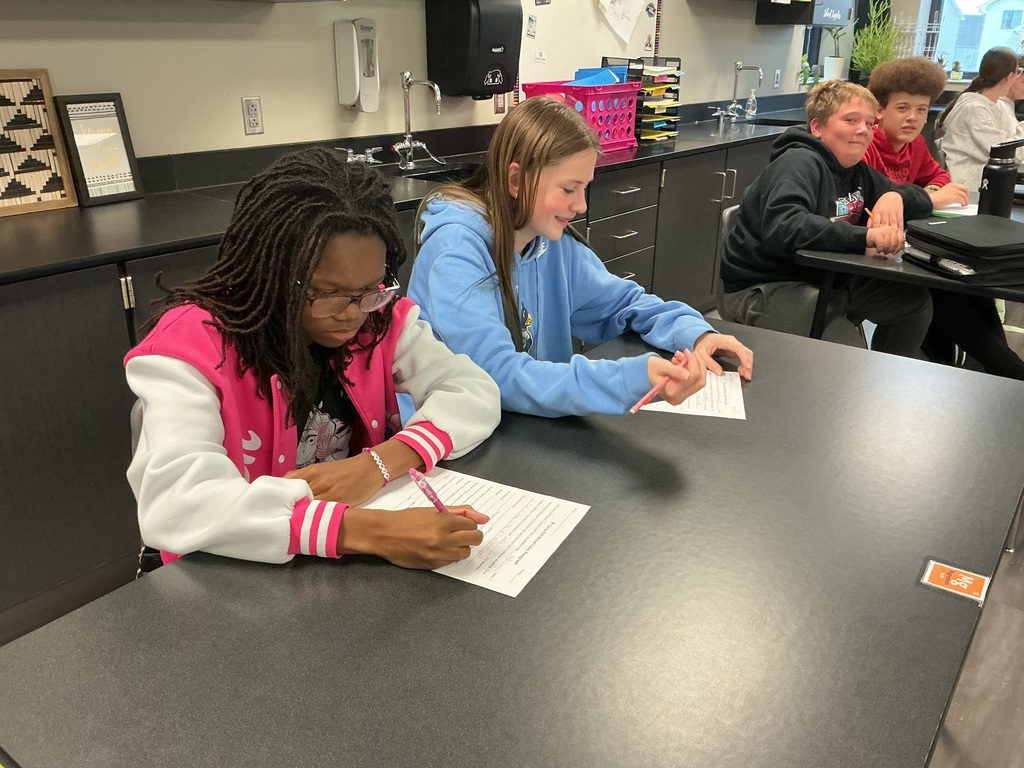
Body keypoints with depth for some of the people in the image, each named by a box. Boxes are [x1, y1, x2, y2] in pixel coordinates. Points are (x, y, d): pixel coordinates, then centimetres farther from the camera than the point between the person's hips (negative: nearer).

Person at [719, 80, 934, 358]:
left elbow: (921, 200, 21)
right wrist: (865, 238, -41)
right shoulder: (799, 163, -15)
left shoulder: (858, 170, 12)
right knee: (847, 354, -30)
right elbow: (781, 228, -35)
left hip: (826, 281, 10)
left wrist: (896, 196, -5)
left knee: (915, 301, 9)